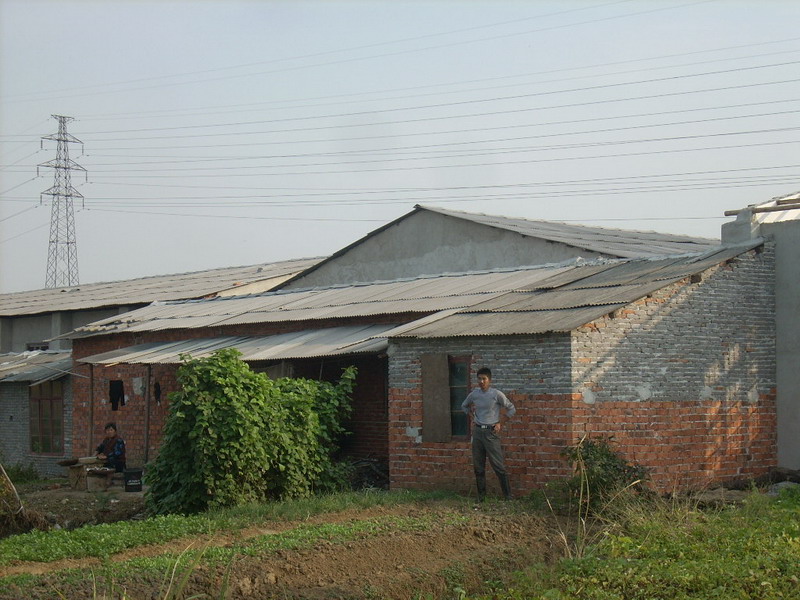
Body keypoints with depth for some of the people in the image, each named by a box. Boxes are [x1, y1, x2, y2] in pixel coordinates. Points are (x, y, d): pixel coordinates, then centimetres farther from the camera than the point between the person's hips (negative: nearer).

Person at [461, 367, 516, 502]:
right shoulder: (474, 394, 5)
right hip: (477, 431, 4)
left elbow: (511, 409, 2)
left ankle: (508, 495, -2)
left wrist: (500, 423, -3)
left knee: (499, 465, -6)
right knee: (478, 466, 7)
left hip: (491, 432, -4)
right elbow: (464, 406, 25)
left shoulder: (497, 394, -7)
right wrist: (471, 417, 11)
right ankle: (481, 495, 16)